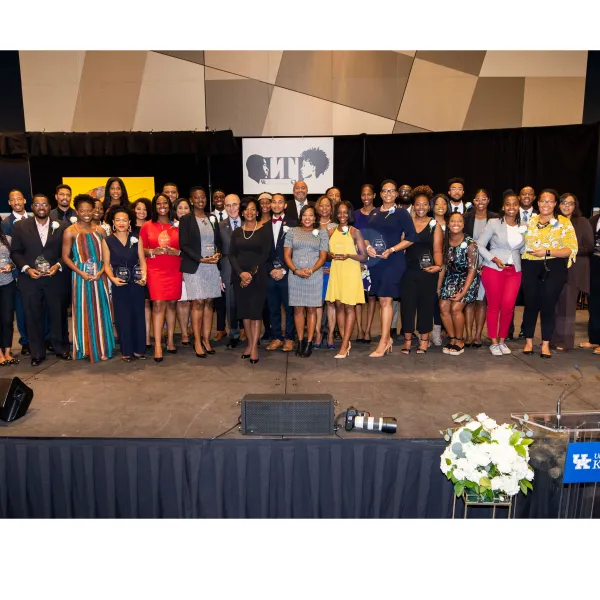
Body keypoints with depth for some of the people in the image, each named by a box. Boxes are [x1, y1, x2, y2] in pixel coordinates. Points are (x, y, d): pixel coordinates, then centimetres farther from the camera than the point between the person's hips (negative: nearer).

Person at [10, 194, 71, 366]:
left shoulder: (61, 227, 4)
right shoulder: (20, 226, 4)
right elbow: (15, 252, 3)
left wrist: (58, 266, -13)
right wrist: (26, 268, -11)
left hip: (55, 279, 0)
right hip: (29, 280, 0)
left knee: (58, 315, 9)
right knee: (33, 318, 6)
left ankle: (61, 349, 25)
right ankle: (37, 353, 19)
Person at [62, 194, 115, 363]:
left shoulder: (99, 230, 7)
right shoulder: (70, 232, -3)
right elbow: (66, 257, -2)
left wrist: (102, 270, -9)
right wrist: (81, 273, -14)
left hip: (99, 276, 3)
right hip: (81, 276, -3)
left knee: (101, 311, 7)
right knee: (84, 312, 3)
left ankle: (102, 347, 17)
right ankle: (86, 348, 13)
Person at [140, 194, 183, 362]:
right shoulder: (147, 226, 6)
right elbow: (141, 249, 6)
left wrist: (176, 252, -11)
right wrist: (153, 251, -13)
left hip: (174, 270, 2)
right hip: (155, 271, -1)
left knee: (171, 303, 6)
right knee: (158, 304, -10)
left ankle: (170, 341, 18)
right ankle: (158, 345, -8)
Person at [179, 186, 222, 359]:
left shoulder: (213, 219, 12)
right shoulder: (186, 219, -1)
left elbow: (218, 241, 15)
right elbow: (184, 245, -7)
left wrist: (218, 254, -6)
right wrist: (201, 259, -16)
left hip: (212, 266, 4)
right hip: (194, 267, -4)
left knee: (209, 303, 5)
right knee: (198, 303, -3)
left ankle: (206, 339, 12)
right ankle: (198, 342, 5)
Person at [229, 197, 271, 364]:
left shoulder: (265, 230, 1)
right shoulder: (237, 232, 11)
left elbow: (265, 254, -6)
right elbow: (232, 255, 3)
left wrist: (252, 273, -13)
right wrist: (241, 273, -13)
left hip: (258, 276, -3)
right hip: (239, 276, 3)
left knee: (255, 311, -4)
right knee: (244, 311, 6)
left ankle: (254, 347, 0)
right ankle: (250, 343, 17)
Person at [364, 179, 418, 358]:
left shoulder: (401, 213, -1)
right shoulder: (374, 213, 12)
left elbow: (411, 237, -6)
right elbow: (366, 235, 15)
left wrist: (391, 250, -15)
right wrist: (368, 247, -6)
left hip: (393, 261, -5)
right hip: (376, 261, 5)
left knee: (385, 300, -8)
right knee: (381, 300, 10)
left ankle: (383, 344, -5)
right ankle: (388, 338, 23)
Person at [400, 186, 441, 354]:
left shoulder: (434, 225, 2)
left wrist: (439, 266, -14)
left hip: (428, 271, -2)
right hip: (409, 270, 2)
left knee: (426, 304, 5)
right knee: (407, 303, 2)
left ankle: (424, 340, 16)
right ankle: (407, 340, 12)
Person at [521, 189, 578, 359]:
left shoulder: (564, 222, 0)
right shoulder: (530, 221, 9)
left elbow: (572, 249, -7)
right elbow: (522, 243, 19)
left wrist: (547, 252, -16)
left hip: (554, 268, -2)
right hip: (530, 268, 2)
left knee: (548, 304, 1)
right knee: (530, 304, 4)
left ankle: (546, 344, 14)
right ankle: (528, 341, 18)